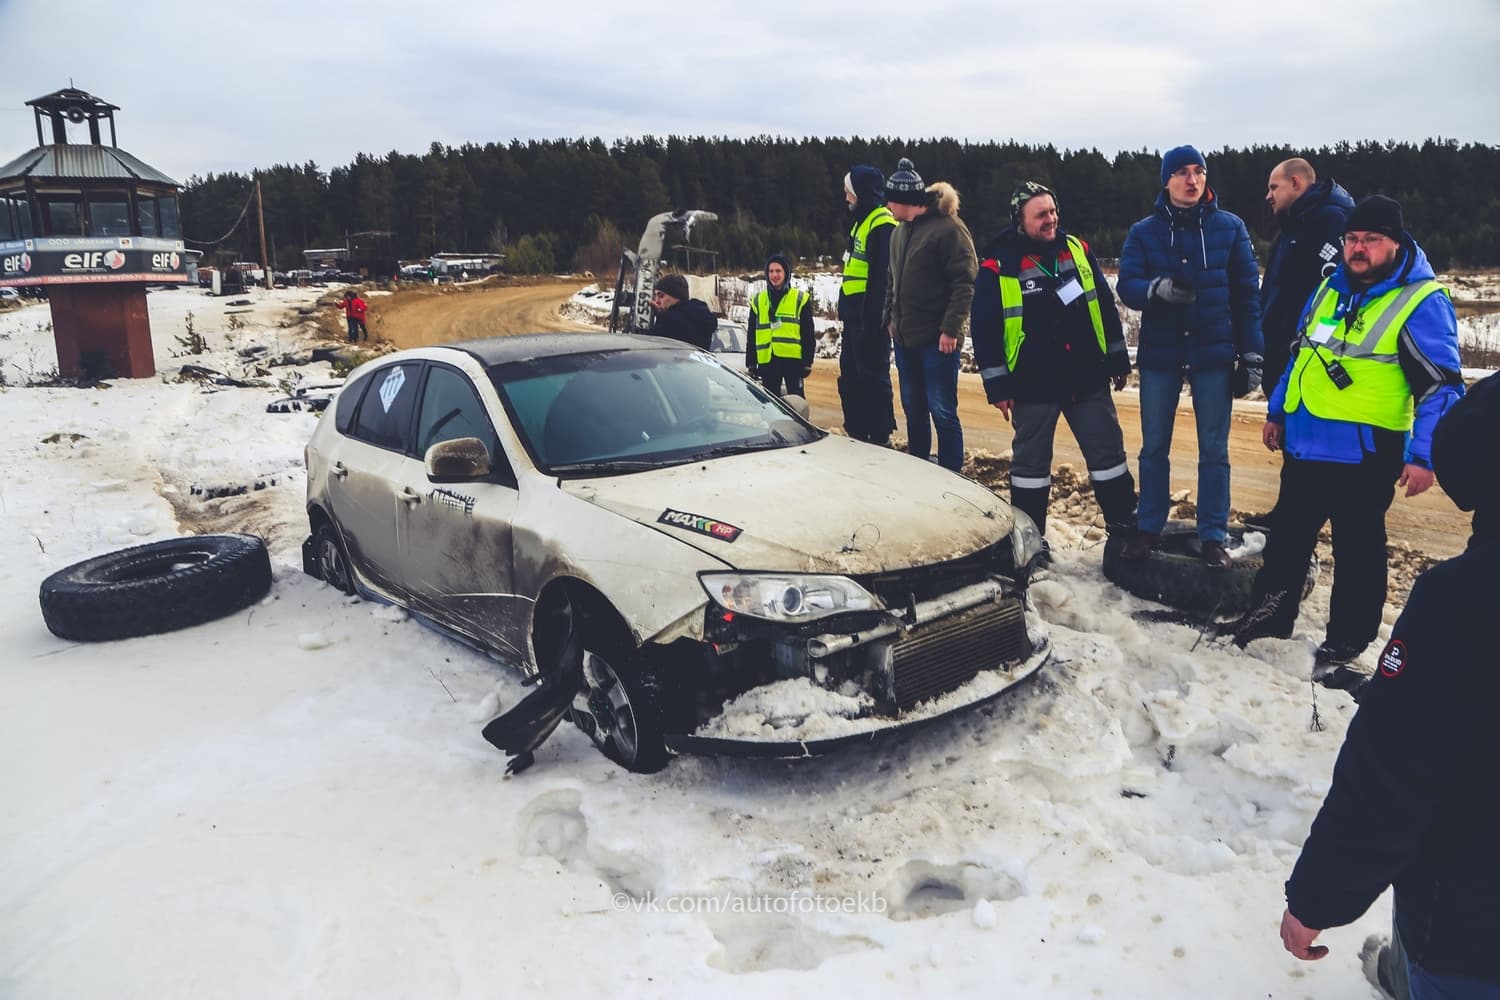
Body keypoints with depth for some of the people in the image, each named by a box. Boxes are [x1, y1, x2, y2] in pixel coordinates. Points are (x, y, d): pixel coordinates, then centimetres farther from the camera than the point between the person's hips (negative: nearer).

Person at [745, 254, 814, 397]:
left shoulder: (800, 298, 4)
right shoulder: (757, 300, 13)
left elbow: (808, 334, 1)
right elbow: (751, 335, 14)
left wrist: (807, 362, -5)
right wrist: (751, 363, 8)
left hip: (793, 359, -3)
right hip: (767, 361, 3)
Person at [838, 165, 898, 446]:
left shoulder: (882, 225, -13)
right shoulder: (862, 222, 19)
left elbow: (881, 278, -20)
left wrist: (871, 320, -24)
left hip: (869, 318, -11)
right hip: (854, 317, 11)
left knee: (873, 380, -6)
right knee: (850, 380, 14)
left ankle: (880, 441, 0)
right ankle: (857, 438, 23)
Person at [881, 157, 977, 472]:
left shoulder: (948, 228, -12)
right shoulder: (900, 231, 13)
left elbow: (965, 281, -15)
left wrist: (951, 328, -19)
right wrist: (890, 317, 14)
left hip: (937, 339, -8)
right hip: (904, 336, 8)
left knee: (942, 411, -4)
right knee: (913, 408, 15)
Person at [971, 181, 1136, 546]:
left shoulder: (1077, 250, 5)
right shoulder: (997, 267, -8)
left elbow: (1105, 307, 12)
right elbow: (984, 329, -7)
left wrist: (1118, 358, 12)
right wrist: (996, 385, -9)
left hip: (1088, 378, 4)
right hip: (1033, 385, -3)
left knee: (1109, 454, 8)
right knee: (1030, 462, 8)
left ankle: (1126, 527, 22)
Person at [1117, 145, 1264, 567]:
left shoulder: (1230, 227, 2)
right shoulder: (1144, 232, 2)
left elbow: (1247, 293, 2)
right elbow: (1127, 286, -7)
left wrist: (1251, 354, -3)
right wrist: (1159, 287, -29)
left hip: (1213, 354, 0)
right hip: (1160, 354, 0)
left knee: (1214, 450, 5)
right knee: (1154, 448, 9)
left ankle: (1213, 536, 14)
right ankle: (1149, 528, 21)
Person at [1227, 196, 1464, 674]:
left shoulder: (1422, 303, -12)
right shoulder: (1330, 289, 9)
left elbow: (1442, 387, -14)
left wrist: (1423, 455, -20)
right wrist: (1277, 412, 21)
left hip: (1363, 454, -7)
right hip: (1305, 442, 7)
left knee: (1356, 549, 4)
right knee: (1288, 533, 17)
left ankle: (1345, 644, 16)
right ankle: (1270, 612, 32)